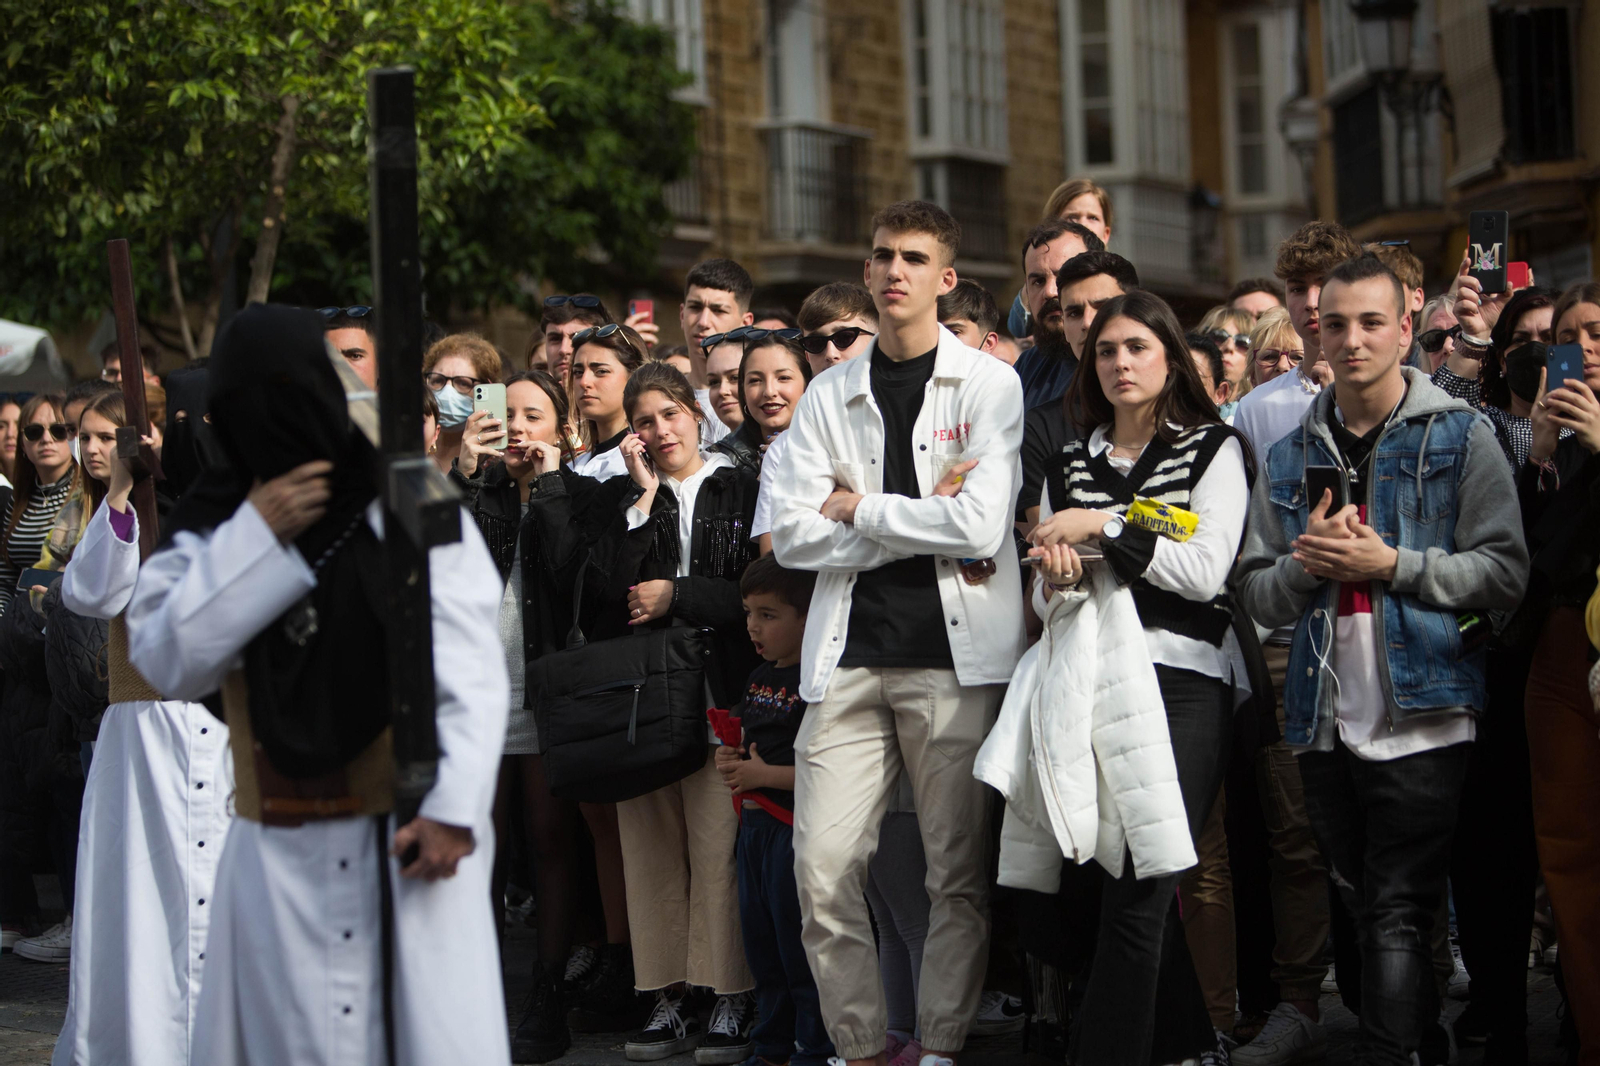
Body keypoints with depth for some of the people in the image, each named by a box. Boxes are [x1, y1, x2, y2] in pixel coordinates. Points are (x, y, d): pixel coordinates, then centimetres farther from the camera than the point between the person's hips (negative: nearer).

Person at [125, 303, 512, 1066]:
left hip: (408, 842, -3)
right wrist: (256, 537, -13)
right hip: (280, 858, 3)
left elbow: (471, 674, -9)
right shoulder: (213, 530, 7)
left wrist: (452, 806, -19)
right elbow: (164, 662, -7)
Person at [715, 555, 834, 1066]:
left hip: (797, 828, -9)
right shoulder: (758, 679, 13)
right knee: (760, 942, 17)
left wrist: (763, 775, -18)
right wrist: (730, 760, 6)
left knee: (799, 945, -2)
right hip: (754, 826, 9)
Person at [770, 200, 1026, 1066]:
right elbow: (790, 537, 3)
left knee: (958, 872, 1)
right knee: (823, 869, -2)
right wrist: (922, 527, -5)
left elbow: (981, 526, -10)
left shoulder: (989, 386, 3)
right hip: (850, 656, 3)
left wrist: (858, 509, -1)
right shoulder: (829, 397, 13)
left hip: (956, 654, -3)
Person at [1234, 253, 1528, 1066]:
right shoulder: (1291, 457, 14)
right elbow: (1257, 596, 12)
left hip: (1419, 718, -5)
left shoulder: (1460, 437, 2)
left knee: (1398, 916, -9)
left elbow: (1505, 573, -6)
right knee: (1362, 909, 13)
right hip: (1325, 723, 5)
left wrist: (1390, 564, -15)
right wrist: (1306, 563, -9)